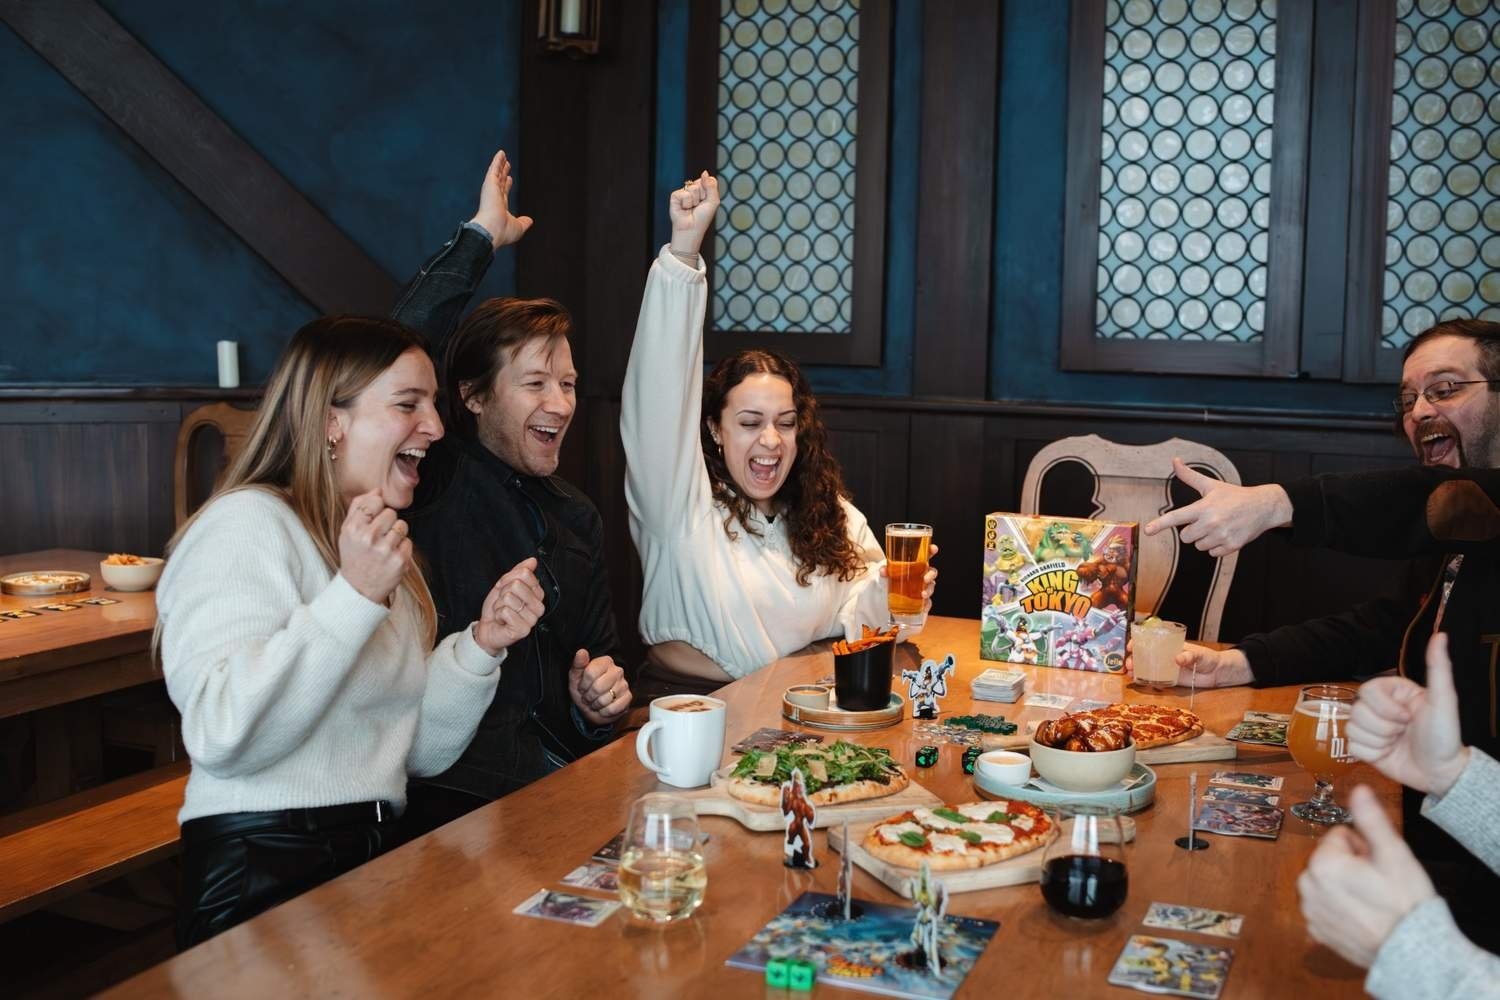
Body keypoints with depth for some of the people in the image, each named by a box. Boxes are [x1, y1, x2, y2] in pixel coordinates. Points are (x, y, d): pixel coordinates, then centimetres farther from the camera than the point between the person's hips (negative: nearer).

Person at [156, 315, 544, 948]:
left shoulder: (386, 549, 19)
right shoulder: (247, 524, -8)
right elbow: (220, 737, -23)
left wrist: (480, 645, 1)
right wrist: (355, 597, -24)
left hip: (375, 864, 8)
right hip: (267, 877, -8)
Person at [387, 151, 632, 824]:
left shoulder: (577, 516, 16)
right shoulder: (434, 485, -5)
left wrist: (600, 697, 2)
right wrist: (481, 238, -12)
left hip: (564, 779, 7)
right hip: (449, 799, -7)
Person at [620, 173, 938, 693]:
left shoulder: (832, 516, 10)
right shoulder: (681, 503, -4)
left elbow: (852, 621, 12)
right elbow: (656, 396, -16)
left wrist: (889, 593, -11)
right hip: (691, 707, -3)